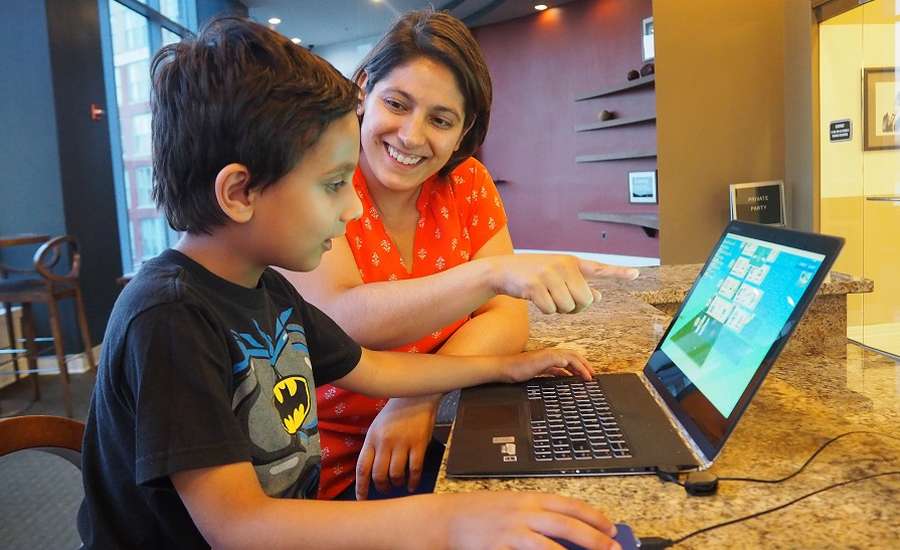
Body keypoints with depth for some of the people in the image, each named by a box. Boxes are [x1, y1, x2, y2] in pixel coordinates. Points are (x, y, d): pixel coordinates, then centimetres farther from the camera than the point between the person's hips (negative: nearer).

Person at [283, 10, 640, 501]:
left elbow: (507, 319, -7)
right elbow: (339, 321, -30)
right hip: (317, 473, -4)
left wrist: (421, 397, -24)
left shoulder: (466, 184, -1)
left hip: (412, 444, 5)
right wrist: (493, 271, -42)